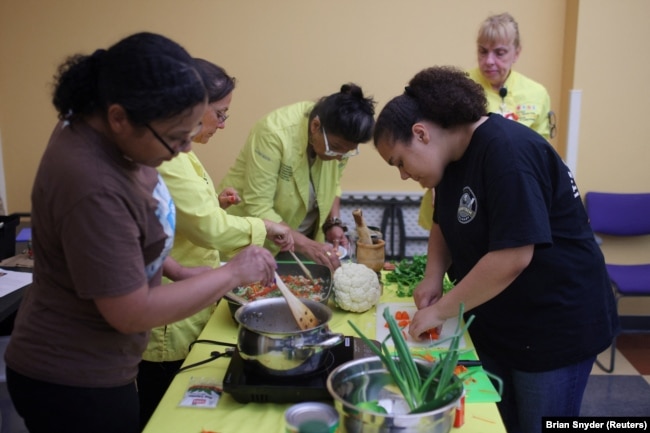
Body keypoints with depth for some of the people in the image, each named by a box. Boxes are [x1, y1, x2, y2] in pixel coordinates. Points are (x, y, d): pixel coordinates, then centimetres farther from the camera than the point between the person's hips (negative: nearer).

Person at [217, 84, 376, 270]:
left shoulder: (338, 139, -13)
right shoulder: (275, 132, -29)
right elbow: (257, 208, -29)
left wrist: (333, 223, -11)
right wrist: (305, 244, -34)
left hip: (301, 230, 5)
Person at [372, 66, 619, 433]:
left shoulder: (507, 152, -25)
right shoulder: (456, 154, 4)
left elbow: (512, 257, -30)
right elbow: (445, 223, 16)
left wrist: (440, 310, -21)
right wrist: (434, 276, -1)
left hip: (555, 326, -8)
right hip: (493, 322, 8)